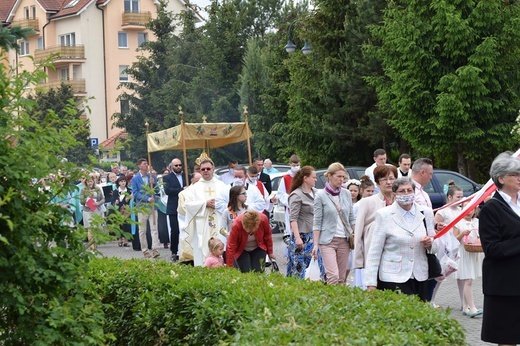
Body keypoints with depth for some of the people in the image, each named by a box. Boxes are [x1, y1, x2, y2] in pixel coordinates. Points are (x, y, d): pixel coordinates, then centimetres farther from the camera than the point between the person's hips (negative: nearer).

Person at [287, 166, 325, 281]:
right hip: (302, 236, -7)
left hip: (314, 235, 7)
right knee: (298, 267, -2)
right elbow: (293, 219, -15)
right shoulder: (296, 196, -10)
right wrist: (297, 238, -23)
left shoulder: (314, 192, 13)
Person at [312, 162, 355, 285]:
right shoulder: (321, 195, -3)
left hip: (344, 240, 4)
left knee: (342, 278, 5)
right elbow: (317, 222, -3)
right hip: (328, 240, -4)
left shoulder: (346, 194, 8)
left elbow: (352, 218, 15)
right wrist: (316, 244, -7)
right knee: (333, 276, -17)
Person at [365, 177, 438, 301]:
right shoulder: (384, 215, -1)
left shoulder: (426, 213, 9)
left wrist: (430, 244, -8)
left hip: (420, 277, 4)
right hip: (392, 279, -3)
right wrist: (371, 284, -8)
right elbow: (374, 251, -2)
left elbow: (435, 246, 17)